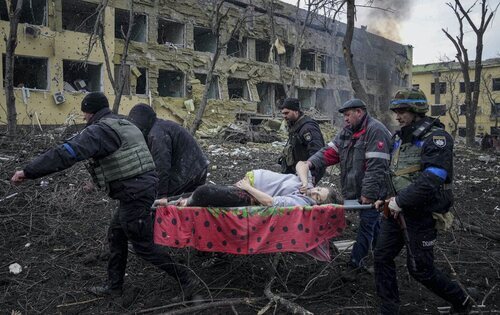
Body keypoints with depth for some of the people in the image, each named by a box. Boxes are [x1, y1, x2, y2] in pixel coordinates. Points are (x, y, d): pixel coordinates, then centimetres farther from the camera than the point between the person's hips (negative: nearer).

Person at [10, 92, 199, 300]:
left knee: (143, 246, 2)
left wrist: (28, 171, -22)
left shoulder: (100, 130, -14)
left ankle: (186, 279, 10)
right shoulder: (126, 125, 16)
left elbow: (67, 153, -24)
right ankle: (114, 286, 32)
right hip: (144, 186, 10)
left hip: (134, 195, -10)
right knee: (116, 236, 20)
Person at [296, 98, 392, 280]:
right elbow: (330, 152, 3)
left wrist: (368, 194, -24)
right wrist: (310, 163, -14)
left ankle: (355, 264, 8)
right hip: (357, 190, 8)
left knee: (366, 226, 0)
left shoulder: (375, 131, -18)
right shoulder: (347, 132, 10)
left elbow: (376, 167, -23)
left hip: (372, 192, -8)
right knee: (373, 225, 21)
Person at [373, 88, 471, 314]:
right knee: (382, 256, 6)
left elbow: (431, 181, -26)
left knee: (420, 268, 3)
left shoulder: (436, 138, -15)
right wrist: (387, 198, 3)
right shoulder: (400, 137, 10)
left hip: (422, 213, -8)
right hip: (397, 209, 8)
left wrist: (400, 201, -22)